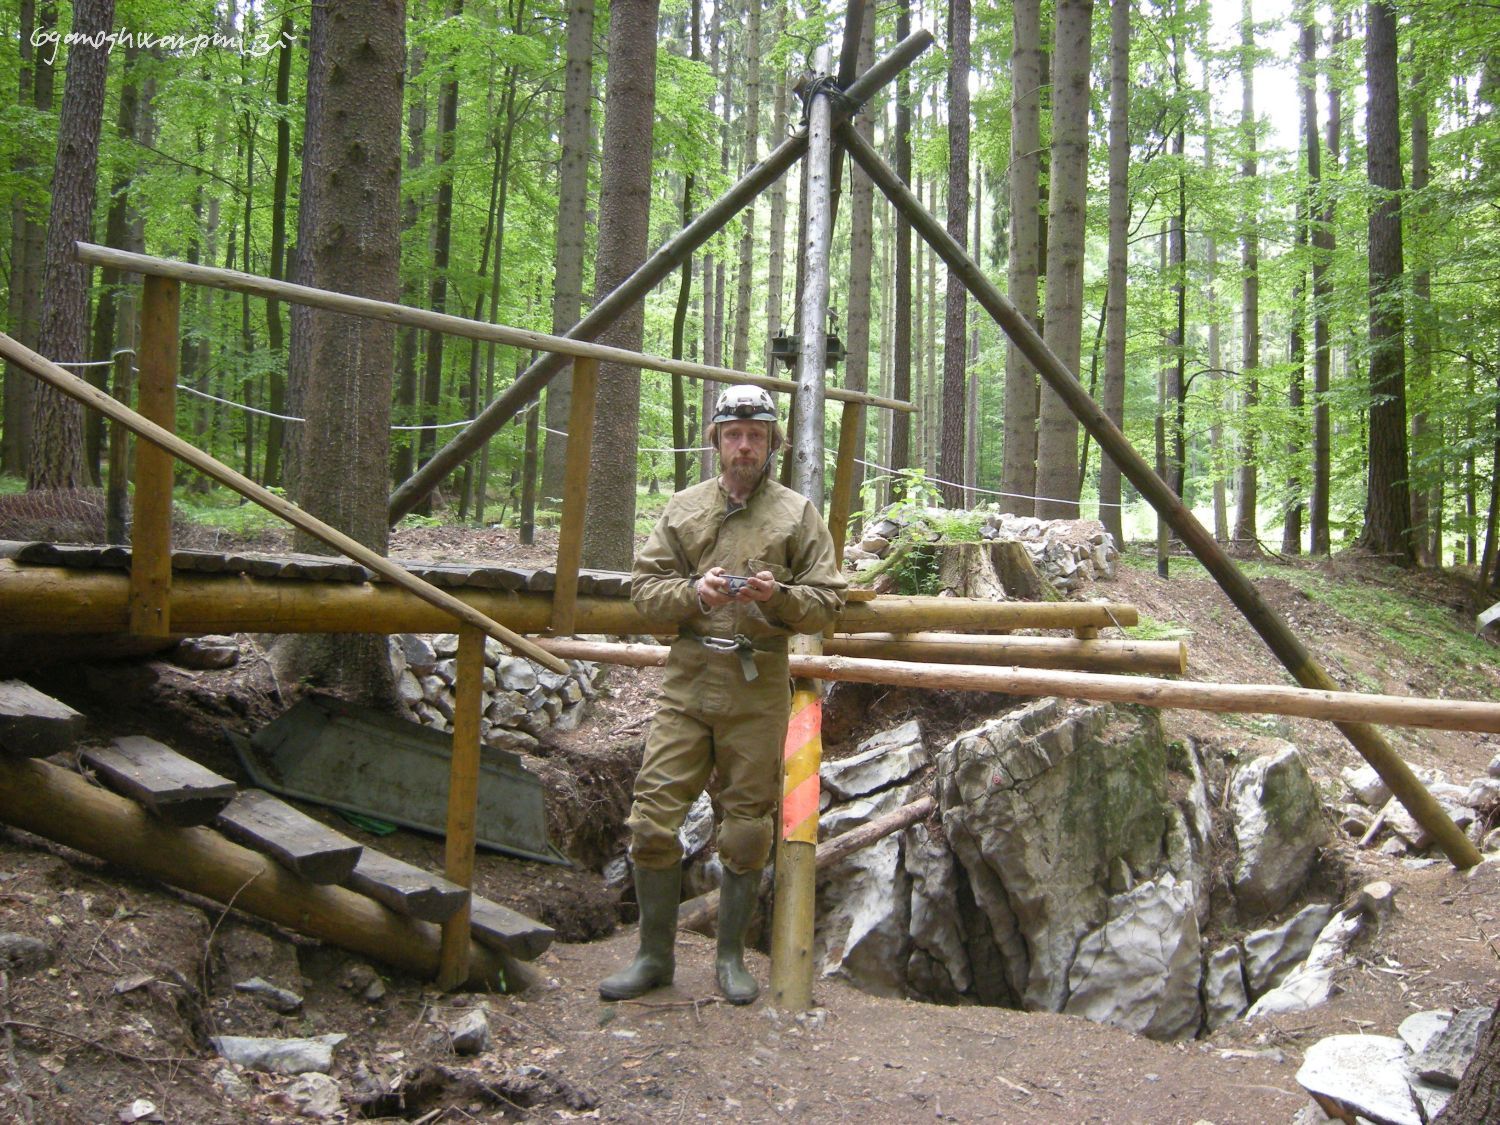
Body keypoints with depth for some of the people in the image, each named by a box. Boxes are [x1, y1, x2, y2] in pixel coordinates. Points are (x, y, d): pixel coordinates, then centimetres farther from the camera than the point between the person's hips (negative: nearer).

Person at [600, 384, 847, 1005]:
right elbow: (644, 586, 7)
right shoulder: (684, 507, 11)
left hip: (759, 686, -1)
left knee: (747, 826, 5)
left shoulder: (798, 514, 7)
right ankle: (655, 954, 15)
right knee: (654, 816, -2)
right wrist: (692, 591, -12)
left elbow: (827, 602, 4)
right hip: (688, 678, 1)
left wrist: (779, 596, -15)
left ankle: (731, 955, 22)